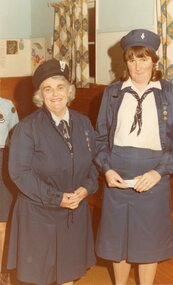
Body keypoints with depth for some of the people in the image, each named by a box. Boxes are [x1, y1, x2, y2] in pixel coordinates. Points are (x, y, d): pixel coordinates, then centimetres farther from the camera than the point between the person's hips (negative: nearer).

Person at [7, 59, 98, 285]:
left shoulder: (83, 123, 4)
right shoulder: (27, 128, -12)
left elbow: (93, 159, 10)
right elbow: (19, 172, -16)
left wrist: (87, 187, -10)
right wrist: (56, 198, -19)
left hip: (76, 210, 4)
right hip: (39, 213, -4)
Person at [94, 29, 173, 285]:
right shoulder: (112, 93, 2)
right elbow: (101, 136, 5)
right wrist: (106, 169, -9)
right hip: (117, 178, 1)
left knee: (149, 242, 13)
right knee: (118, 240, 13)